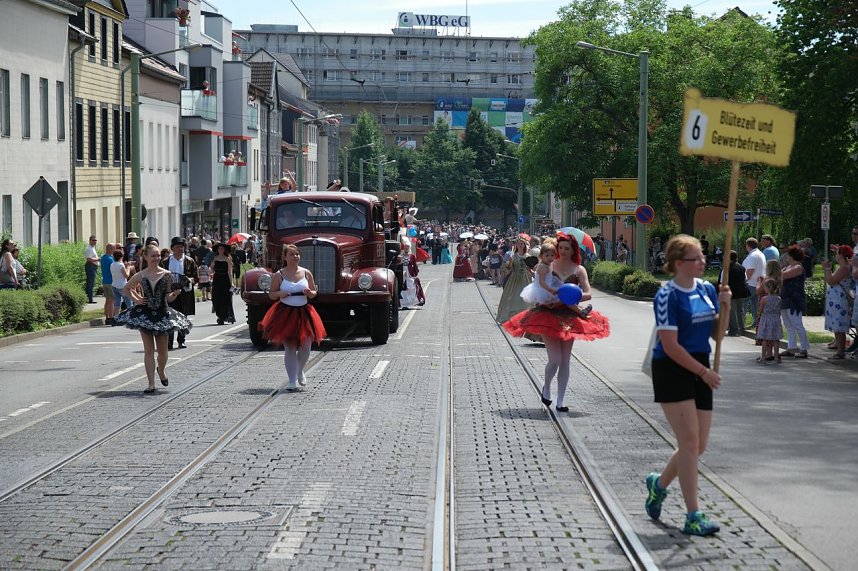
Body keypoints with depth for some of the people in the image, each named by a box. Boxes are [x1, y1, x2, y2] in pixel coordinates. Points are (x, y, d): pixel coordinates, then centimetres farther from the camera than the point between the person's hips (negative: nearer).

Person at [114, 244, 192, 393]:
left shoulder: (166, 274, -3)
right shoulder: (140, 276, -1)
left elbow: (169, 298, 1)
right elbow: (126, 289, 14)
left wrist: (175, 294, -20)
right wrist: (136, 300, 1)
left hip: (162, 314, 0)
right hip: (145, 313, 0)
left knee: (162, 351, 9)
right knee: (149, 350, -1)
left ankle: (161, 370, 42)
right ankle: (151, 384, 1)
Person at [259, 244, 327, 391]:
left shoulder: (306, 273, 3)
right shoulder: (279, 275, -2)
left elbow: (314, 292, 12)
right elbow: (271, 294, 4)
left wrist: (310, 293, -11)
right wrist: (280, 294, -17)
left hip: (303, 312, 2)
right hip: (285, 314, -2)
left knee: (306, 346, 1)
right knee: (290, 347, -2)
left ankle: (299, 371, 31)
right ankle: (292, 380, 4)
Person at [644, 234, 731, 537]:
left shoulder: (706, 289, 8)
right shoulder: (667, 296, -14)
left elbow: (716, 334, 11)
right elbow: (670, 345, -17)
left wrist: (725, 307, -6)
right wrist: (704, 372, -15)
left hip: (700, 370, 7)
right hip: (672, 371, -7)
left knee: (698, 446, 9)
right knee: (689, 441, -11)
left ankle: (659, 483, 35)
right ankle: (693, 517, -6)